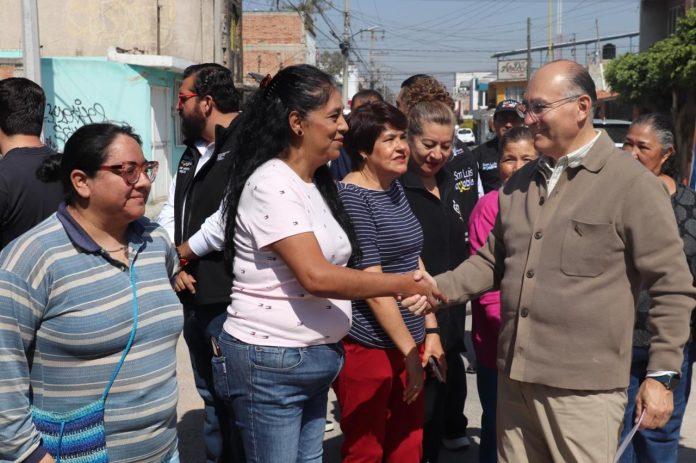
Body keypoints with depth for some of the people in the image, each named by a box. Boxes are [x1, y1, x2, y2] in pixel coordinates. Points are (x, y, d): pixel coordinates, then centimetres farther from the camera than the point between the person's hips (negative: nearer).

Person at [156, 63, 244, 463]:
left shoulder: (245, 146, -15)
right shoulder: (193, 153, 15)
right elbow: (169, 215, 15)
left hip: (227, 301, -9)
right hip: (194, 298, 9)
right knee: (210, 396, 21)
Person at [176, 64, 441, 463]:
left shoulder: (318, 183, 10)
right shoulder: (271, 185, -18)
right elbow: (315, 276, -25)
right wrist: (402, 284, -20)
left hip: (316, 359, 8)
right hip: (270, 363, -8)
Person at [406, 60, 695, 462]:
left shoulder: (634, 184, -8)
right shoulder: (520, 182, 11)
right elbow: (493, 262, 17)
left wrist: (662, 375, -8)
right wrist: (440, 288, 1)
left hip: (584, 387, -6)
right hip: (515, 377, 6)